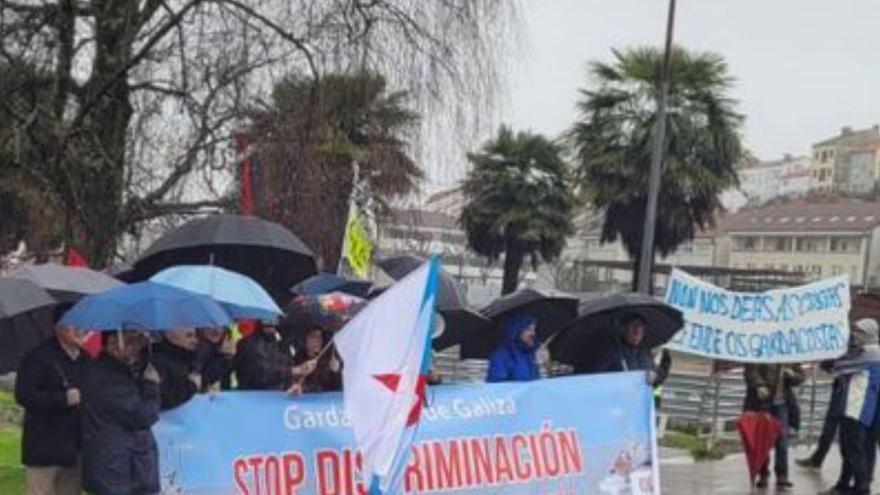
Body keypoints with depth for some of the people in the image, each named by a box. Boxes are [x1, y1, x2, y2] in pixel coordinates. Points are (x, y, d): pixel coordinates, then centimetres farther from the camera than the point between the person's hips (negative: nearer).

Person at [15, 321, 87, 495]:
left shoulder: (85, 358, 10)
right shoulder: (38, 357, -10)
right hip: (44, 448, -6)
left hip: (75, 449, 6)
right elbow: (23, 395, -18)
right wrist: (64, 398, -23)